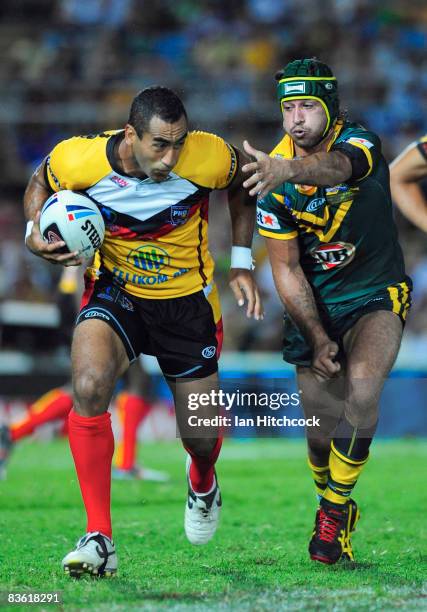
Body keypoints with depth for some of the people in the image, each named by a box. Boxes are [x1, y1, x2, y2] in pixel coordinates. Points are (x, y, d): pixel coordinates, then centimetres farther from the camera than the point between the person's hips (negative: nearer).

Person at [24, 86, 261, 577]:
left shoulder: (209, 158, -23)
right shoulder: (79, 159, -23)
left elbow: (242, 185, 1)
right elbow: (40, 182, 1)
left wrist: (241, 265, -1)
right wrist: (35, 231, -18)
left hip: (187, 298, 1)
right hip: (116, 292, -1)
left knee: (201, 438, 8)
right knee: (88, 385, -31)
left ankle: (202, 482, 51)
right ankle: (99, 539, -21)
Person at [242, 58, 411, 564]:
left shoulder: (360, 142, -17)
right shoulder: (273, 175, -9)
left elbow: (337, 166, -44)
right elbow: (286, 269, -3)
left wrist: (289, 171, -66)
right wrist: (317, 339, -10)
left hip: (376, 295, -3)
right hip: (315, 306, 3)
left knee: (361, 387, -27)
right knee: (321, 430, -2)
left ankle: (335, 507, -9)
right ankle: (333, 510, 28)